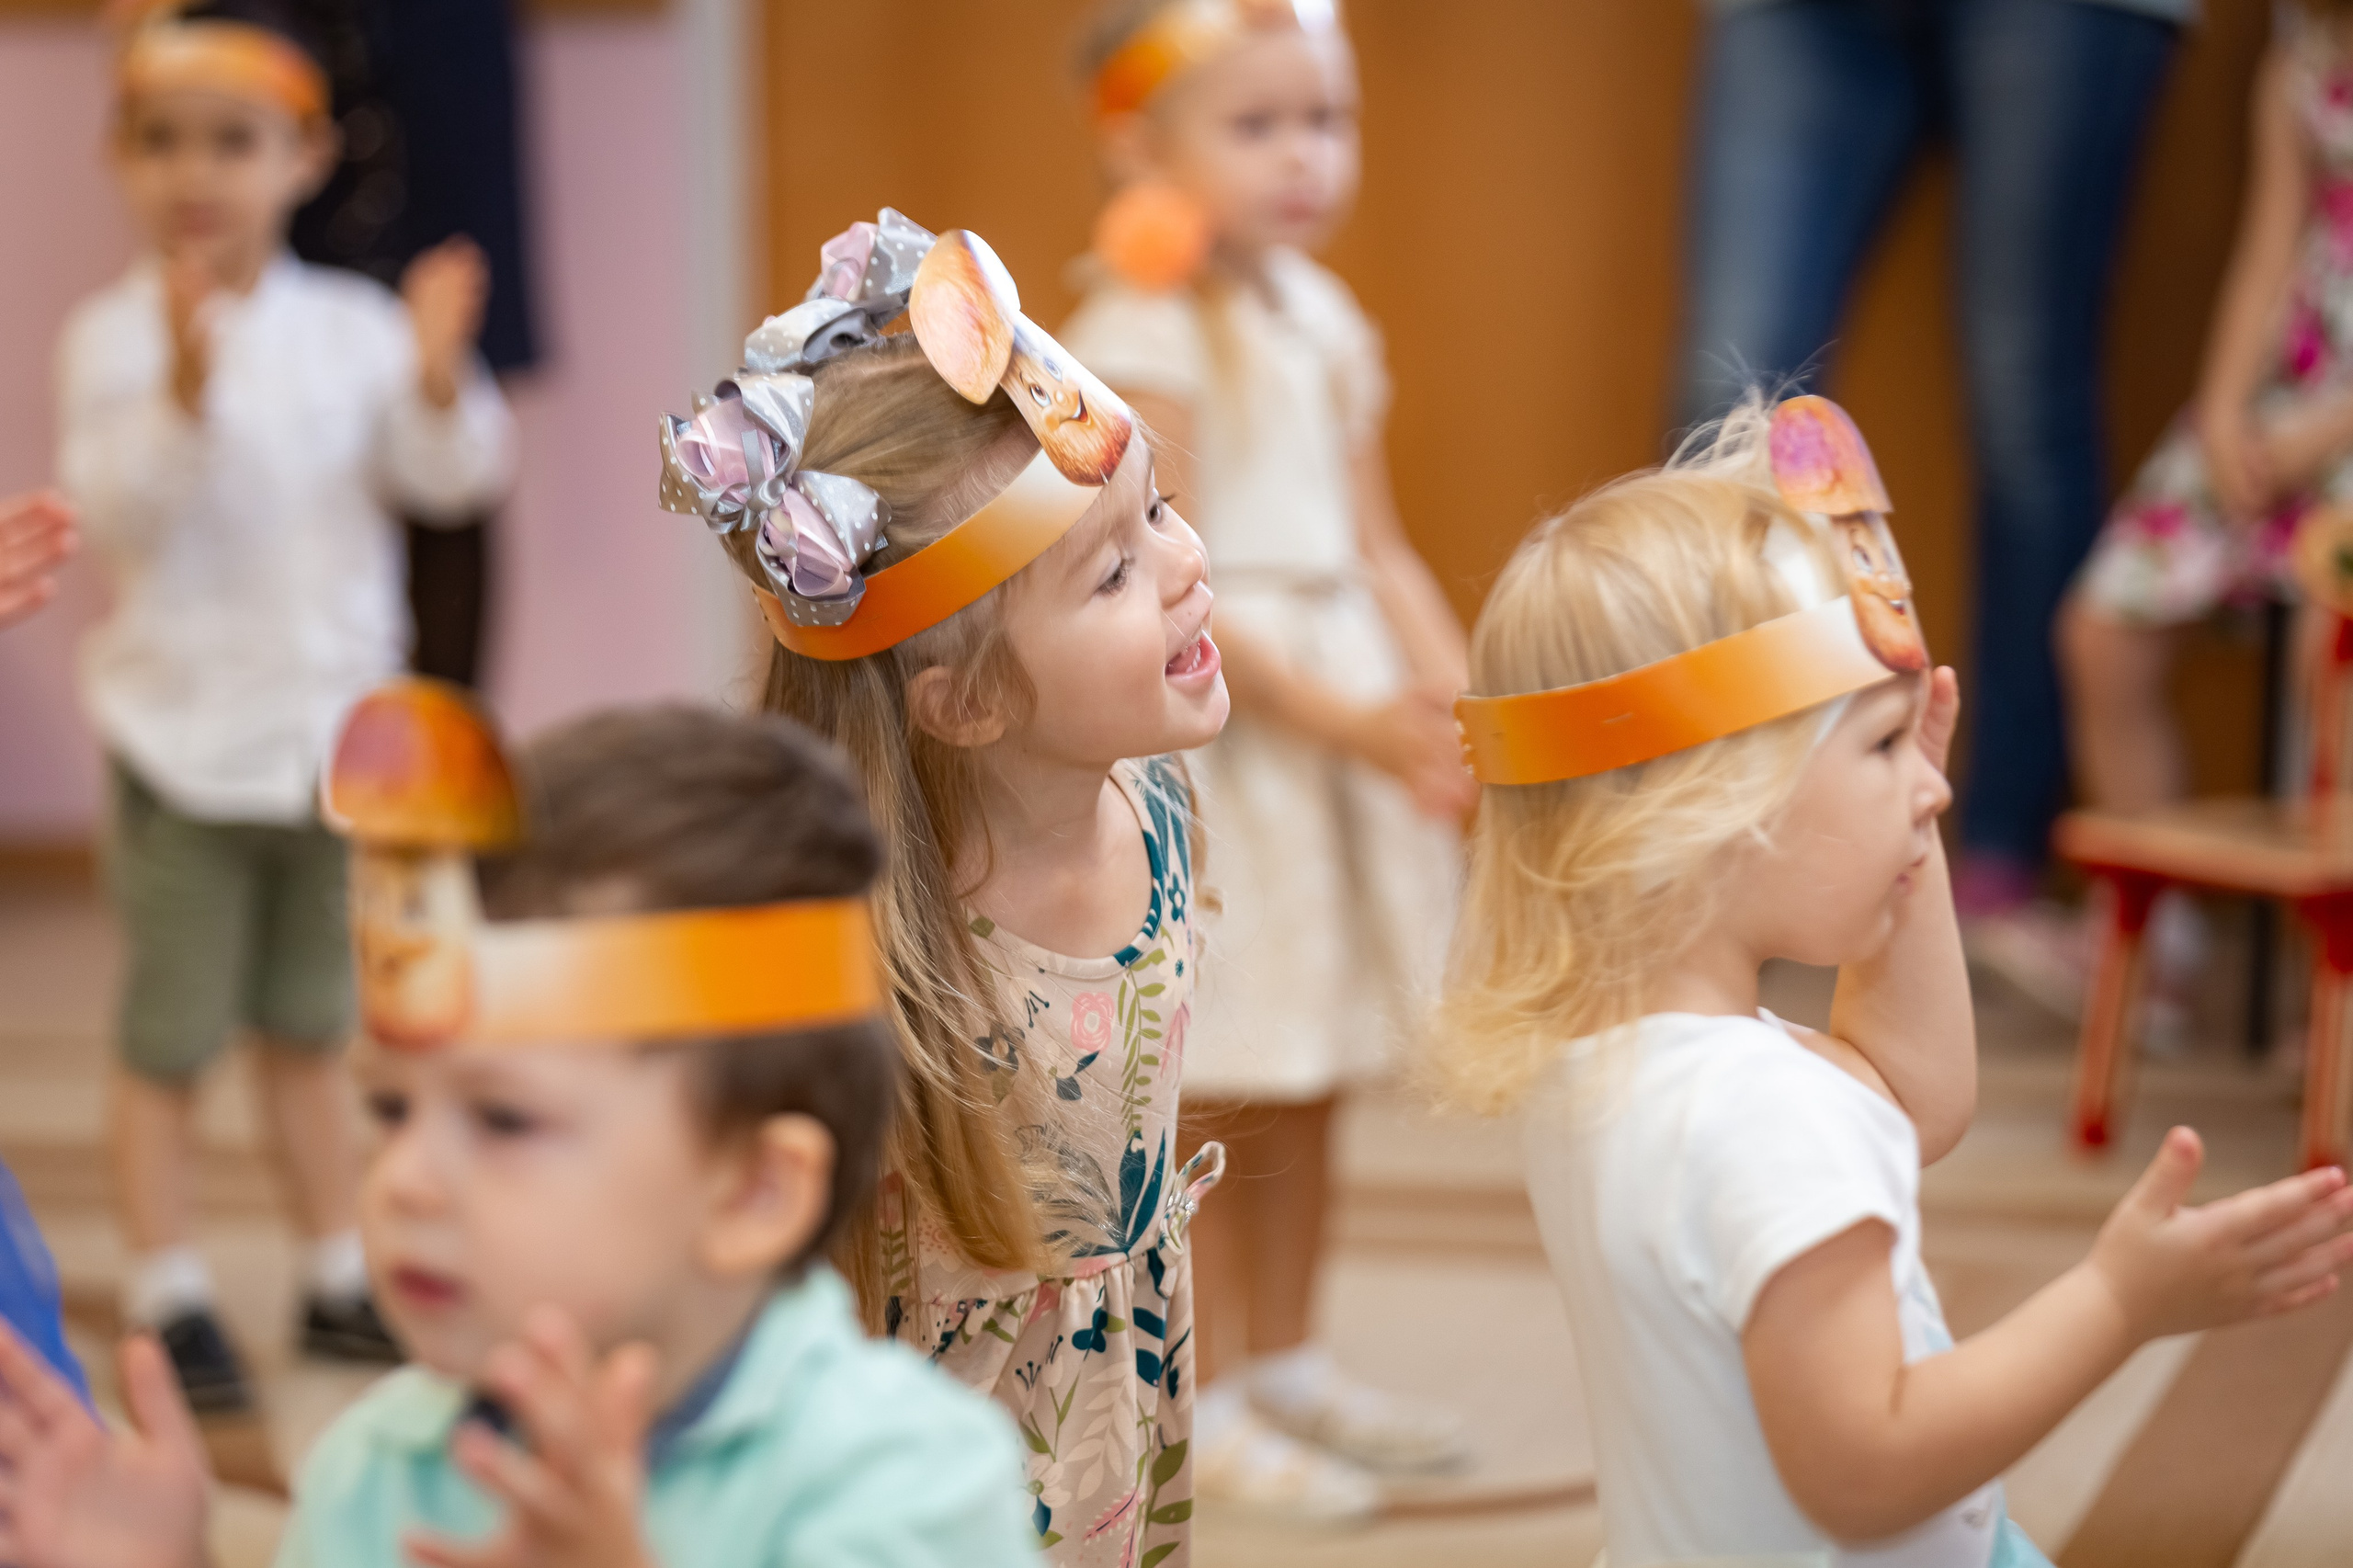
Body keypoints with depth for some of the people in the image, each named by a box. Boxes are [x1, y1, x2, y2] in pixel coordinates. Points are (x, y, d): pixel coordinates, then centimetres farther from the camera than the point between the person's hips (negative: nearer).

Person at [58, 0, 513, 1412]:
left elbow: (450, 477, -3)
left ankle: (339, 1278, 25)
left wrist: (440, 383, -22)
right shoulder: (117, 335, -7)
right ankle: (169, 1299, 13)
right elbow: (115, 505, -20)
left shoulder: (352, 328, 1)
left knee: (309, 1027, 16)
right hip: (186, 730, -3)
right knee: (172, 1035, 3)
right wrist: (182, 392, -36)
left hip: (331, 727, 3)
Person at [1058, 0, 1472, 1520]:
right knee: (1207, 1098, 0)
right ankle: (1206, 1402, 12)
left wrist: (1457, 696, -2)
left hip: (1352, 719, 8)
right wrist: (1348, 719, -21)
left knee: (1309, 1092, 16)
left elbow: (1376, 546, 13)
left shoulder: (1328, 323, 11)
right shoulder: (1143, 339, -14)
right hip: (1208, 740, -8)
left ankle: (1289, 1363, 30)